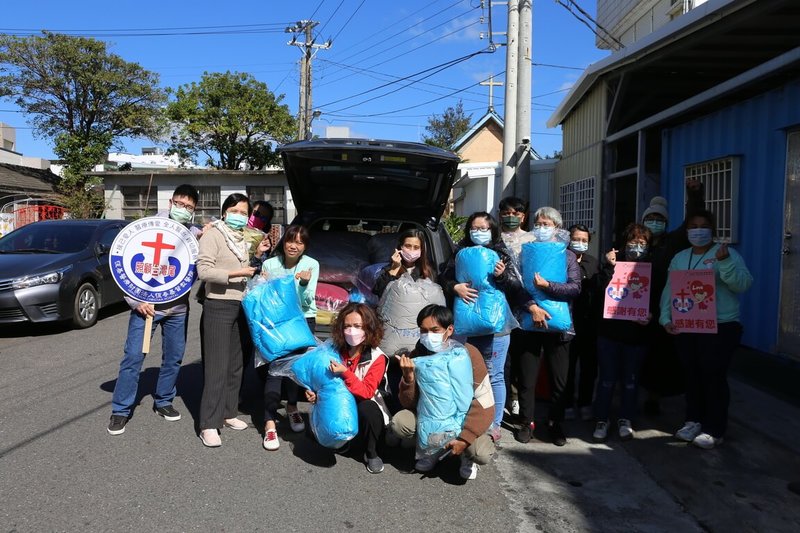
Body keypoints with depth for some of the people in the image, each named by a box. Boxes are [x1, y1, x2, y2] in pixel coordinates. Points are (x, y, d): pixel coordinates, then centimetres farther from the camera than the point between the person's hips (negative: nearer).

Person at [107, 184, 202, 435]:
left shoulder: (195, 234, 5)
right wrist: (136, 301, -12)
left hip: (178, 308, 3)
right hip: (146, 305, -3)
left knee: (173, 358, 11)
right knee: (133, 356, -2)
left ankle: (163, 401, 28)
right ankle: (121, 410, 11)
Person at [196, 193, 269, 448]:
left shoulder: (244, 239, 15)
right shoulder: (213, 235, -6)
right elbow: (203, 270, -16)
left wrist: (256, 255, 7)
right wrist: (234, 273, -21)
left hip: (241, 307, 7)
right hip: (218, 307, -7)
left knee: (235, 365, 11)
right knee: (217, 367, -7)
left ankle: (228, 413, 23)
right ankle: (209, 424, -3)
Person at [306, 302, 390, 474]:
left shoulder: (377, 358, -19)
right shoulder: (337, 351, -6)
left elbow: (367, 392, -26)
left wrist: (345, 373, -37)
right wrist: (316, 393, -11)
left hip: (367, 407, -4)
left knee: (366, 408, -37)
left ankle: (371, 454, -11)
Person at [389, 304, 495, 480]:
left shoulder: (468, 354, -22)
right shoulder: (416, 357, -13)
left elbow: (485, 404, -20)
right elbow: (409, 404, -10)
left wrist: (464, 438, -27)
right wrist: (409, 378, -30)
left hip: (464, 418, -3)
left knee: (482, 453, -30)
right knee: (398, 422, -23)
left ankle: (466, 456, 9)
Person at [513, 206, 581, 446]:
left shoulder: (568, 256, 6)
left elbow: (575, 288, -7)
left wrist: (547, 286, -18)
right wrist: (532, 306, -17)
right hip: (530, 322, 0)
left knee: (559, 379, 8)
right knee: (527, 377, 6)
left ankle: (555, 423, 24)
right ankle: (526, 422, 20)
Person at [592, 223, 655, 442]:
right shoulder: (614, 262, 1)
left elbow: (657, 300, 4)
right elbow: (601, 290, -10)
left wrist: (650, 315, -14)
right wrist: (609, 267, -18)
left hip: (638, 333, 1)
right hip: (610, 331, -1)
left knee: (631, 380, 11)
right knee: (607, 379, 5)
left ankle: (625, 420, 26)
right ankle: (602, 420, 17)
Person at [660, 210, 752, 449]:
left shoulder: (726, 254, -3)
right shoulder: (679, 258, 13)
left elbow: (743, 284, -16)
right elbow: (669, 291, 9)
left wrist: (725, 262, -28)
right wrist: (666, 318, -2)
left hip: (720, 328, -5)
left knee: (714, 377, -1)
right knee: (692, 376, 14)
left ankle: (714, 430, 10)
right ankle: (694, 421, 28)